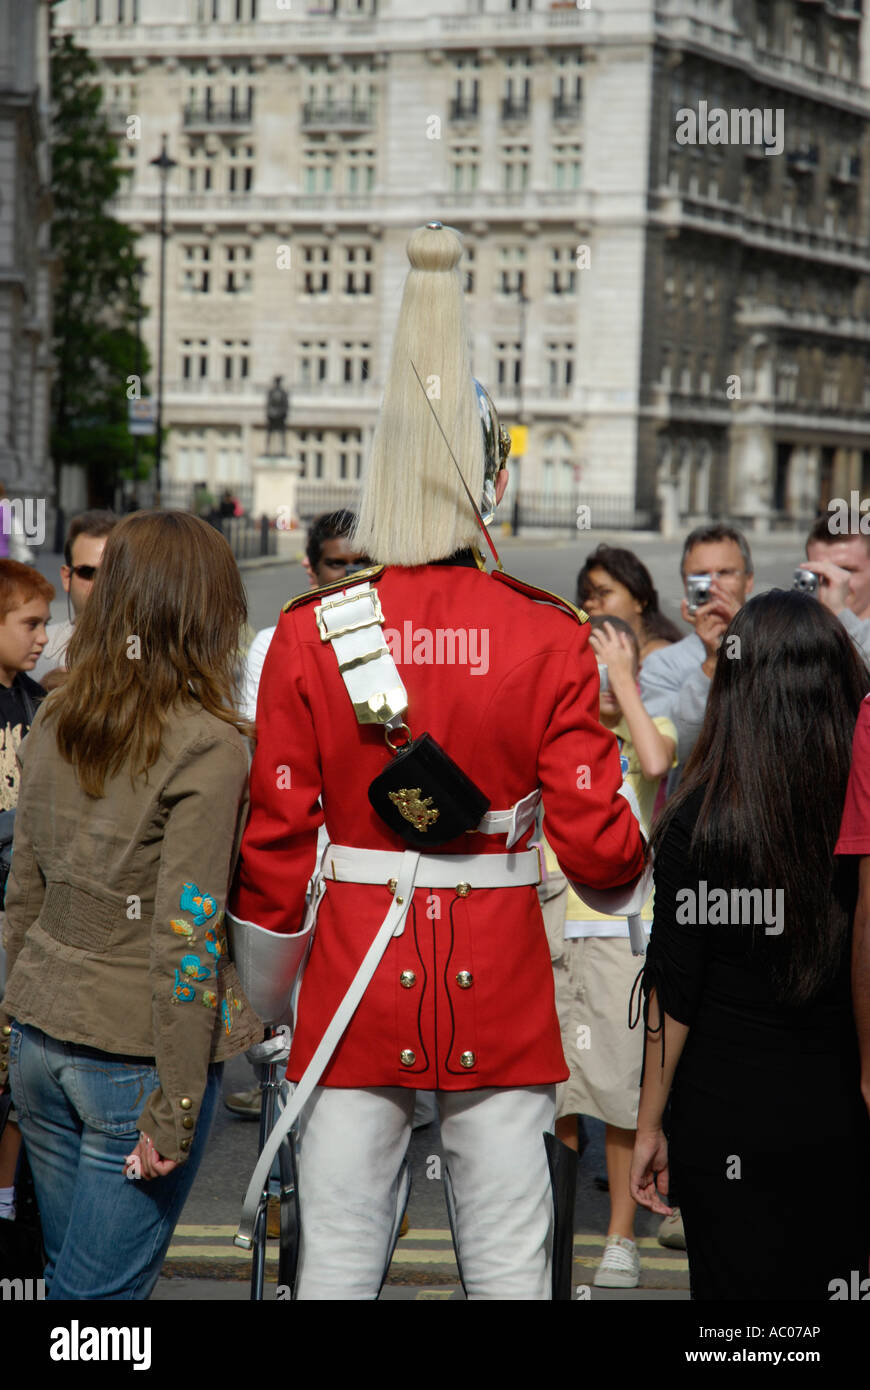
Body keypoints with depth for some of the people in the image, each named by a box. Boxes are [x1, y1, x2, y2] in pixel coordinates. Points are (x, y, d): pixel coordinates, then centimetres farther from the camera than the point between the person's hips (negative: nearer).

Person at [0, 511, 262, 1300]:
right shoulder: (208, 748, -16)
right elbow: (185, 938, -18)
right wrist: (175, 1107, -13)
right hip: (133, 1054, -6)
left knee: (69, 1273, 18)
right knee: (106, 1290, 4)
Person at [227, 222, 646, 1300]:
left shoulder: (308, 633, -4)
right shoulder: (551, 638, -6)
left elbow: (274, 847, -1)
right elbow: (598, 850, -7)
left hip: (353, 983, 1)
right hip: (502, 993, 0)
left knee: (336, 1263, 8)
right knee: (509, 1265, 7)